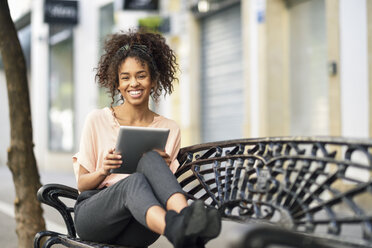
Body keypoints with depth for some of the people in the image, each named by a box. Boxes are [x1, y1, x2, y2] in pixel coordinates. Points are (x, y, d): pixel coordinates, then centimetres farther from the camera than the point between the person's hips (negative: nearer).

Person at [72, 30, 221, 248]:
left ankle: (186, 217, -55)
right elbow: (81, 184, 9)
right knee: (135, 181, -37)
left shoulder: (169, 130, 13)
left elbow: (167, 181, 13)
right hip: (92, 214, -1)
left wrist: (162, 168, -9)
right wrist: (102, 172, -14)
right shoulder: (97, 121, 9)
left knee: (151, 159, -29)